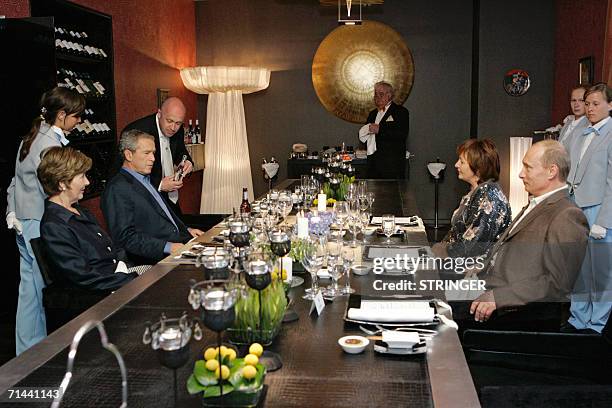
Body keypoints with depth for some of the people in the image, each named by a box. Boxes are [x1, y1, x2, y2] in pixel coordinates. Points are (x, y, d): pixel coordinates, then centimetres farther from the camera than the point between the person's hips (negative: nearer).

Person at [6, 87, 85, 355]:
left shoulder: (31, 138, 14)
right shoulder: (51, 143, -16)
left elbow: (16, 182, 17)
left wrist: (13, 213, 18)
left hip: (24, 224, 10)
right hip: (41, 225, -10)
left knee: (30, 288, 15)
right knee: (45, 290, -1)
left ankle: (26, 352, 25)